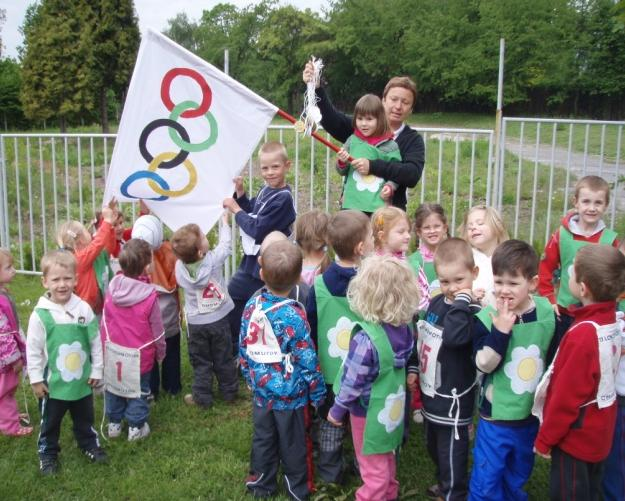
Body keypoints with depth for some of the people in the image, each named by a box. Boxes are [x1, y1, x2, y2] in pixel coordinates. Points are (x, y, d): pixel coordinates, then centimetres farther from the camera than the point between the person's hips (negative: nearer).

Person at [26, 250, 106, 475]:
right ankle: (48, 453, 38)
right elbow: (33, 349, -9)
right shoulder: (40, 314, -17)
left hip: (82, 381, 2)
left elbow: (96, 341, -1)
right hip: (52, 383, -2)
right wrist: (35, 379, -7)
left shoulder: (84, 308, -10)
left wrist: (97, 370, 1)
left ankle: (90, 444, 44)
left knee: (85, 418, 22)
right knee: (50, 422, 17)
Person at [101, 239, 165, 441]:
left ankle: (114, 424, 32)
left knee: (114, 388, 20)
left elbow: (104, 322, 0)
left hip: (114, 352, 4)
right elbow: (156, 328, -10)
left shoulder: (112, 288, -9)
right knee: (138, 390, 13)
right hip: (139, 355, -4)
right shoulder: (149, 295, -20)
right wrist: (160, 352, 6)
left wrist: (105, 346, 14)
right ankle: (136, 427, 22)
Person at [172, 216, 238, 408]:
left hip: (195, 323, 1)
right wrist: (224, 222, 7)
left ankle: (202, 397, 23)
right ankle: (229, 391, 31)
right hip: (219, 320, 0)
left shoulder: (180, 266, -16)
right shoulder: (213, 259, -23)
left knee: (200, 362, 15)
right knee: (223, 359, 17)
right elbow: (225, 245, -5)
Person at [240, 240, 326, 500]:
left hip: (261, 389, 5)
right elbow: (307, 360, -19)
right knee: (292, 444, 14)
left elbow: (243, 349, 2)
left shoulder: (251, 306, -9)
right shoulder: (293, 315, -25)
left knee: (263, 438, 21)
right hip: (289, 393, -4)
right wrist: (318, 393, -5)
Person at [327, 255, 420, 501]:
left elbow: (352, 382, -23)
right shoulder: (404, 329, -11)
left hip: (369, 413, -7)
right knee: (386, 460, 29)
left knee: (373, 470, 11)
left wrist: (337, 410, -9)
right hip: (392, 407, 7)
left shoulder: (366, 339, -32)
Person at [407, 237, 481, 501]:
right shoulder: (437, 302, 2)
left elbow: (453, 336, -42)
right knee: (433, 446, 27)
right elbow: (422, 337, 15)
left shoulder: (472, 312, -22)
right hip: (431, 391, 9)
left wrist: (462, 300, -35)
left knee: (452, 451, 7)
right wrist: (413, 368, 14)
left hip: (453, 397, -9)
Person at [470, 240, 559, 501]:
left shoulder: (548, 314, -7)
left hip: (533, 412, 4)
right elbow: (484, 364, -22)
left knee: (519, 474, 24)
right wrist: (500, 331, -34)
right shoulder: (487, 317, -18)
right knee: (487, 478, 5)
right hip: (497, 414, -3)